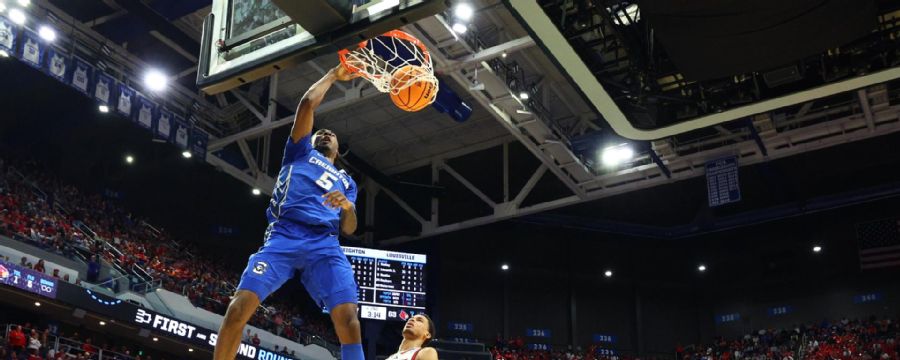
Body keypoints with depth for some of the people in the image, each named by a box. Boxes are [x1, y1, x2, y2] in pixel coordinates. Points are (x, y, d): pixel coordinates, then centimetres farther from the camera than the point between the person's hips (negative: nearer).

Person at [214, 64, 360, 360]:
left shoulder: (346, 182, 32)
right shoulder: (300, 153, 27)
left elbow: (349, 229, 18)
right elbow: (308, 102, 16)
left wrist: (348, 207, -4)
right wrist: (334, 75, 26)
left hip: (325, 245, 2)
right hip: (283, 237, -1)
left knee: (348, 319, -19)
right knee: (239, 307, -18)